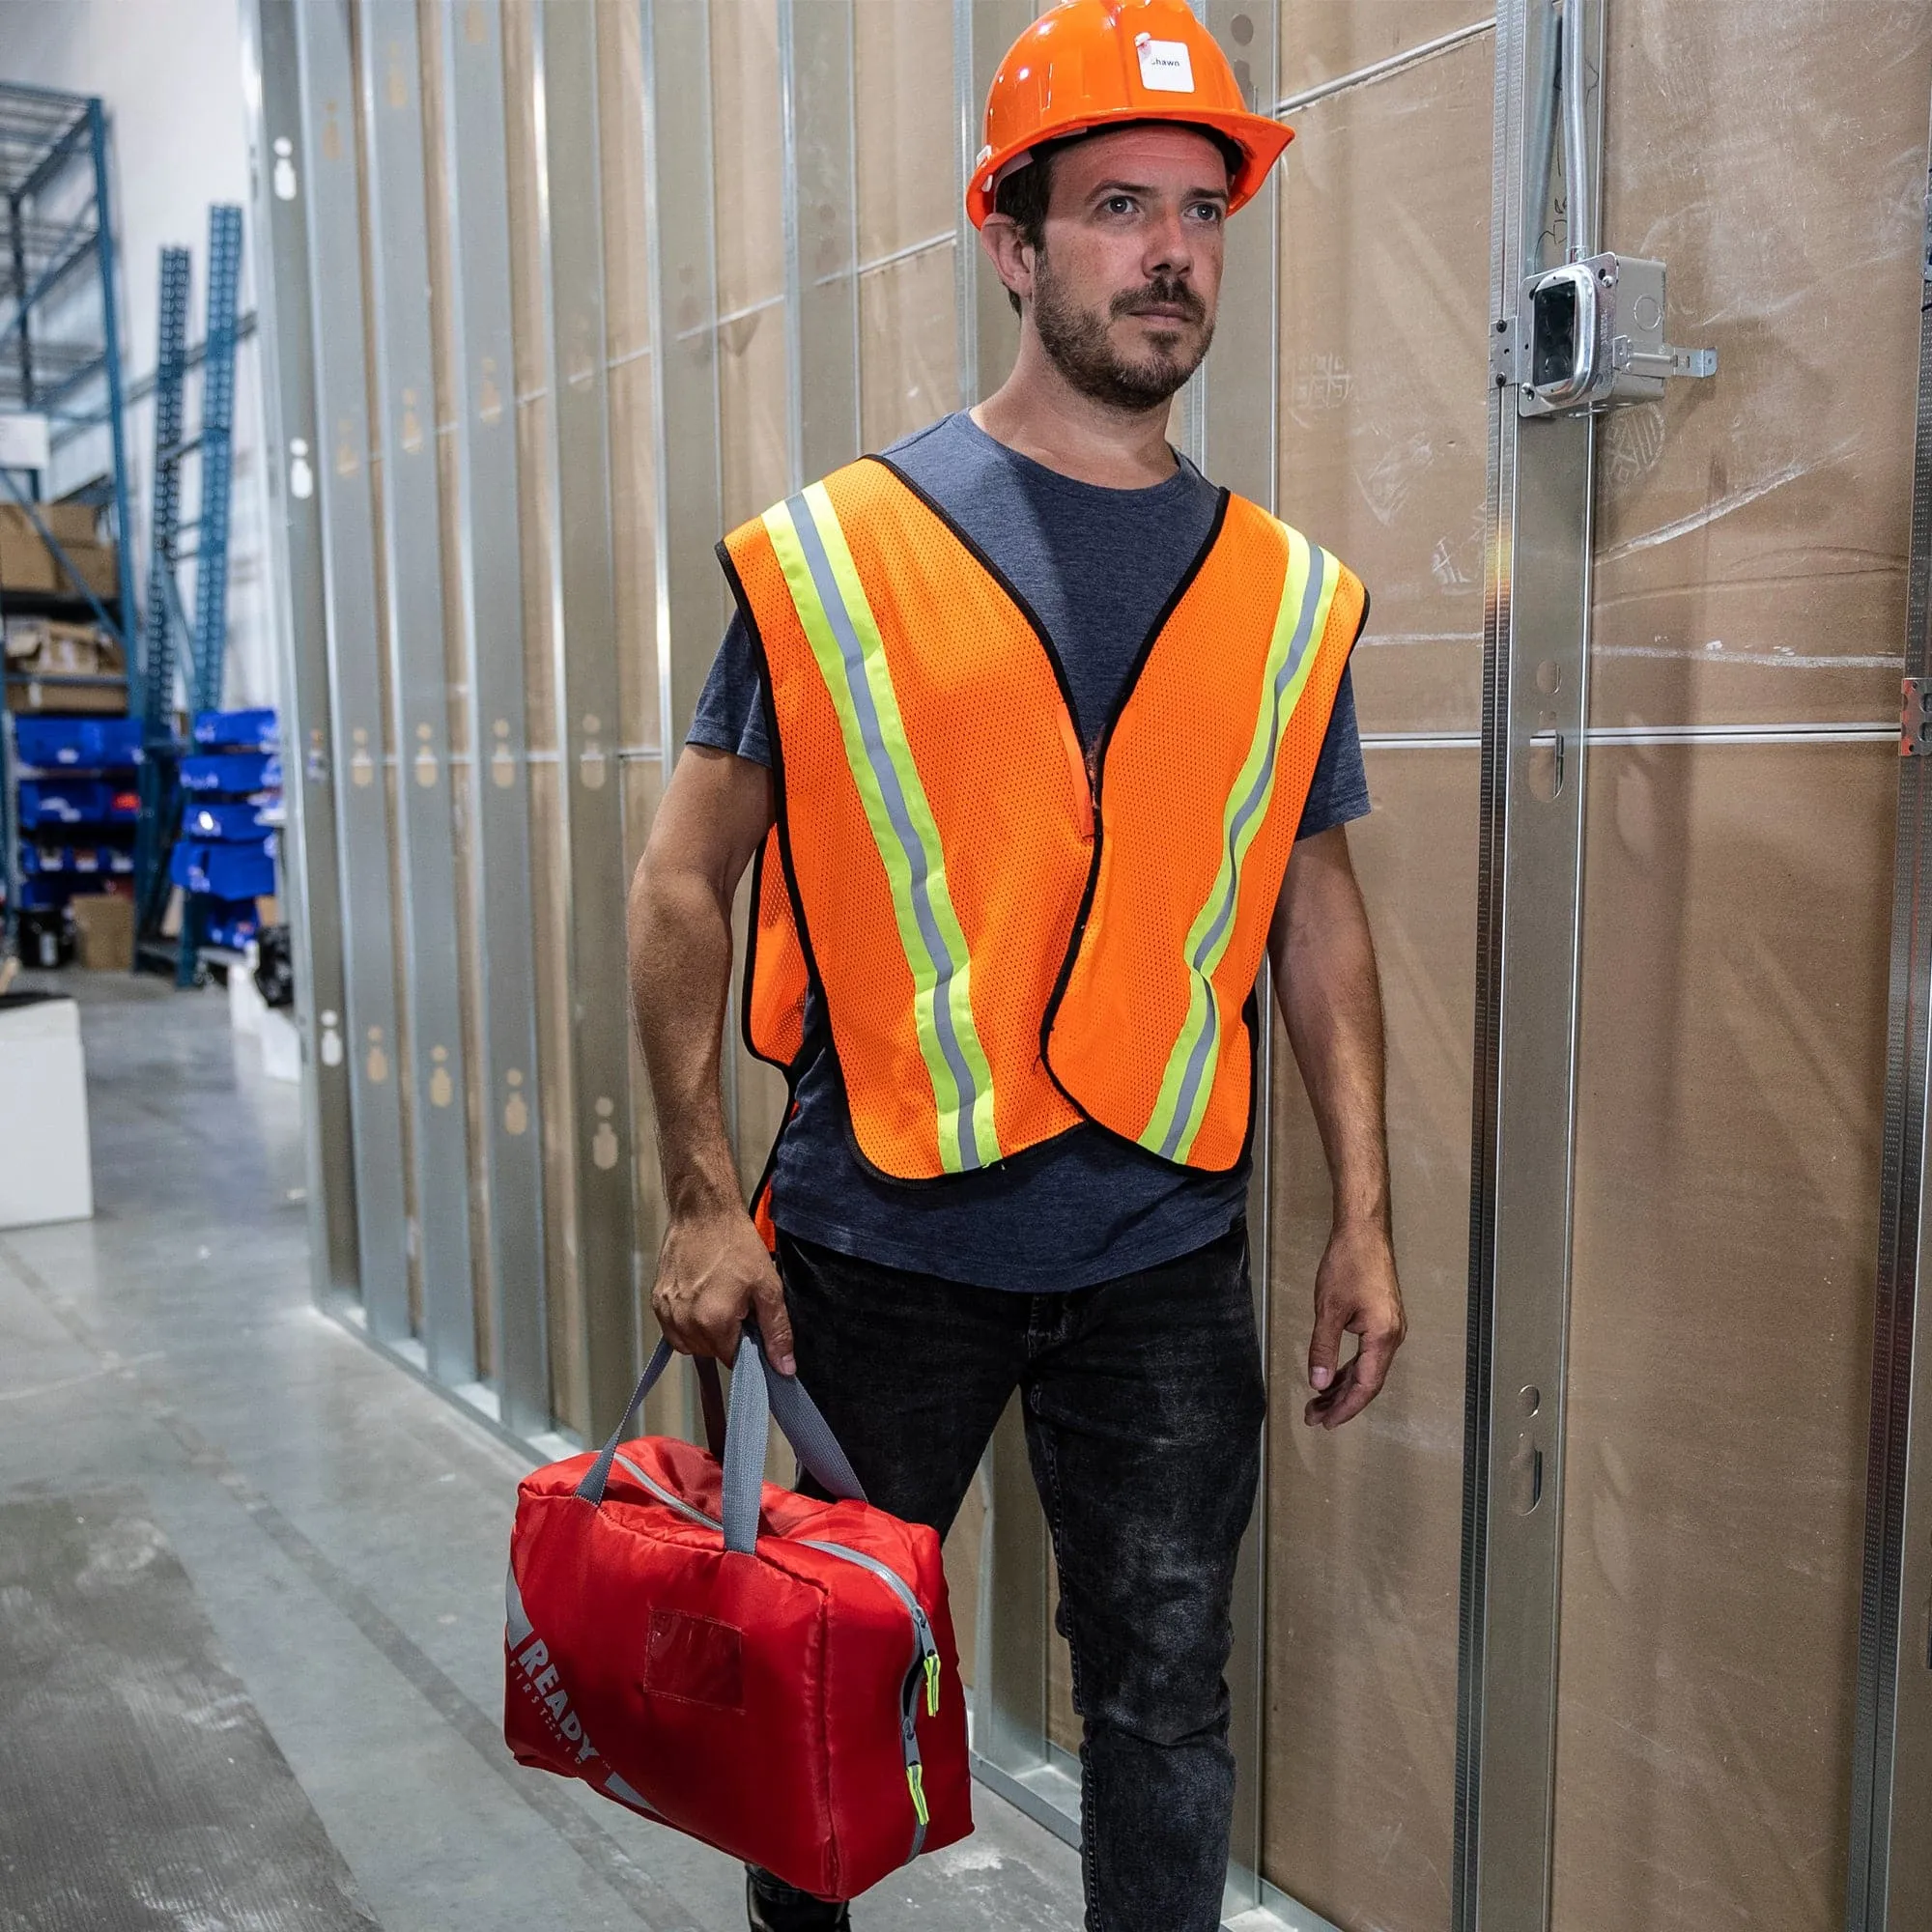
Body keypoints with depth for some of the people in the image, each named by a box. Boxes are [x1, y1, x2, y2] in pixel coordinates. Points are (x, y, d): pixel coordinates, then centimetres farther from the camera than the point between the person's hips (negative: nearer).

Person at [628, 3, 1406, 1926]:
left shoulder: (1290, 596, 4)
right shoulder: (835, 550, -5)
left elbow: (1316, 906, 10)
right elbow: (685, 882, -3)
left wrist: (1364, 1215, 6)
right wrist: (701, 1202, -8)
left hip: (1165, 1264, 2)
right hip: (879, 1243, -1)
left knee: (1165, 1702, 13)